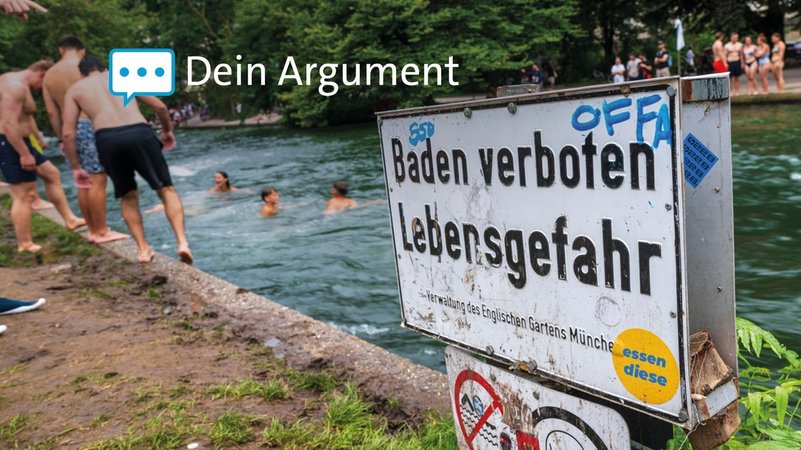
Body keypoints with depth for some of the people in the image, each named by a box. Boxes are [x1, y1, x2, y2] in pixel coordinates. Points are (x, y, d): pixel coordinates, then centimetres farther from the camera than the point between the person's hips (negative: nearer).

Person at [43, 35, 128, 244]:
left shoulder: (49, 75, 14)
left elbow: (52, 112, 11)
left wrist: (62, 138, 16)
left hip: (70, 129, 7)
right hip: (90, 126, -6)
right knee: (97, 180, -6)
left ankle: (93, 230, 15)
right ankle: (102, 232, -4)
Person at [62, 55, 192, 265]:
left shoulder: (75, 90, 25)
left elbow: (68, 133, 15)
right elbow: (160, 107, 22)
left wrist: (76, 167, 22)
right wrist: (167, 131, 39)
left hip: (107, 139, 1)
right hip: (140, 133, 0)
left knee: (128, 196, 19)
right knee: (166, 189, 8)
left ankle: (143, 249, 13)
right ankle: (182, 241, -10)